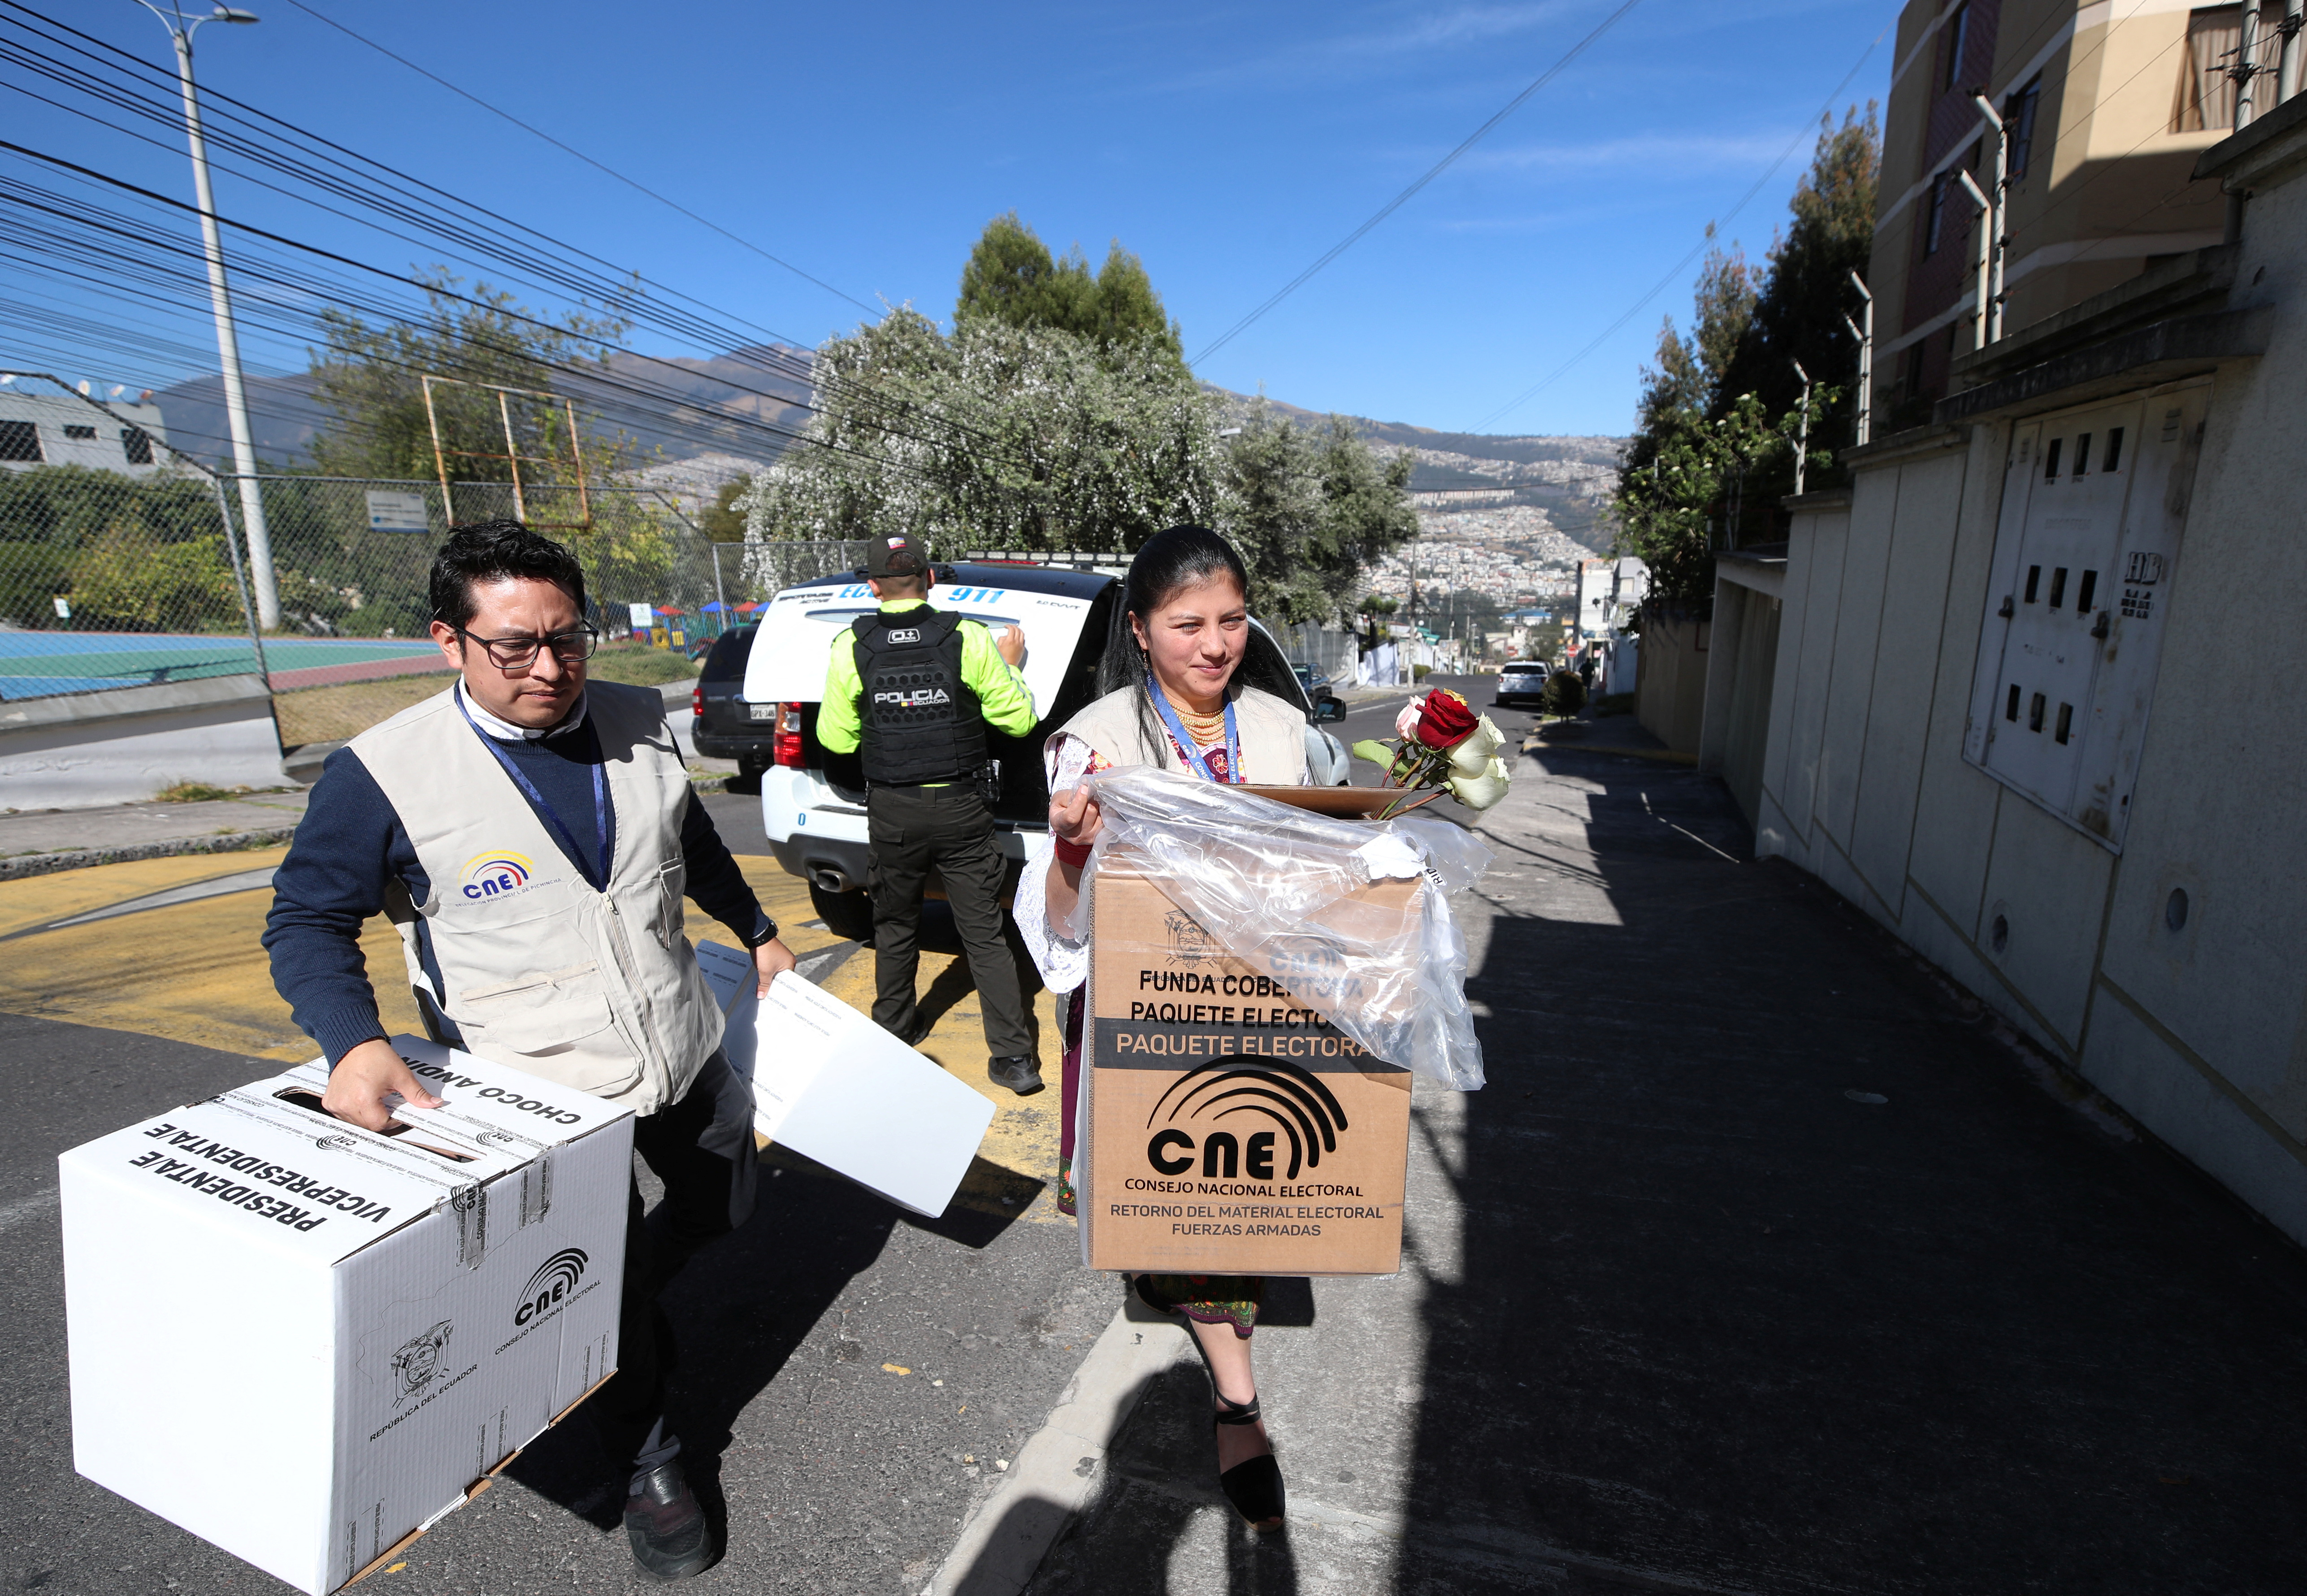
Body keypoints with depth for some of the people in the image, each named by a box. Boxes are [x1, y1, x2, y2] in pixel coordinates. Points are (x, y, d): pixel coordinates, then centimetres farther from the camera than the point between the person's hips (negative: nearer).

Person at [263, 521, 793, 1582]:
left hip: (685, 1057, 5)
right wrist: (355, 1040, -27)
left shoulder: (637, 725, -3)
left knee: (719, 1209, 24)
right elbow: (307, 920, -10)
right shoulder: (383, 773, -17)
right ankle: (645, 1459, 39)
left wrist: (758, 933, 19)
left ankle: (623, 1308, 55)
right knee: (600, 1279, 11)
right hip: (545, 1097, -4)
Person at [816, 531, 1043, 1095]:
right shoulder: (970, 639, -8)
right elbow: (1019, 720, -4)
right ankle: (1014, 1056, 5)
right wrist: (1010, 666, 12)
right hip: (961, 808, -1)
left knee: (895, 925, 21)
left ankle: (893, 1028, 36)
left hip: (892, 813, 1)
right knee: (985, 933, 5)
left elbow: (836, 738, 1)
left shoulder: (852, 648, -5)